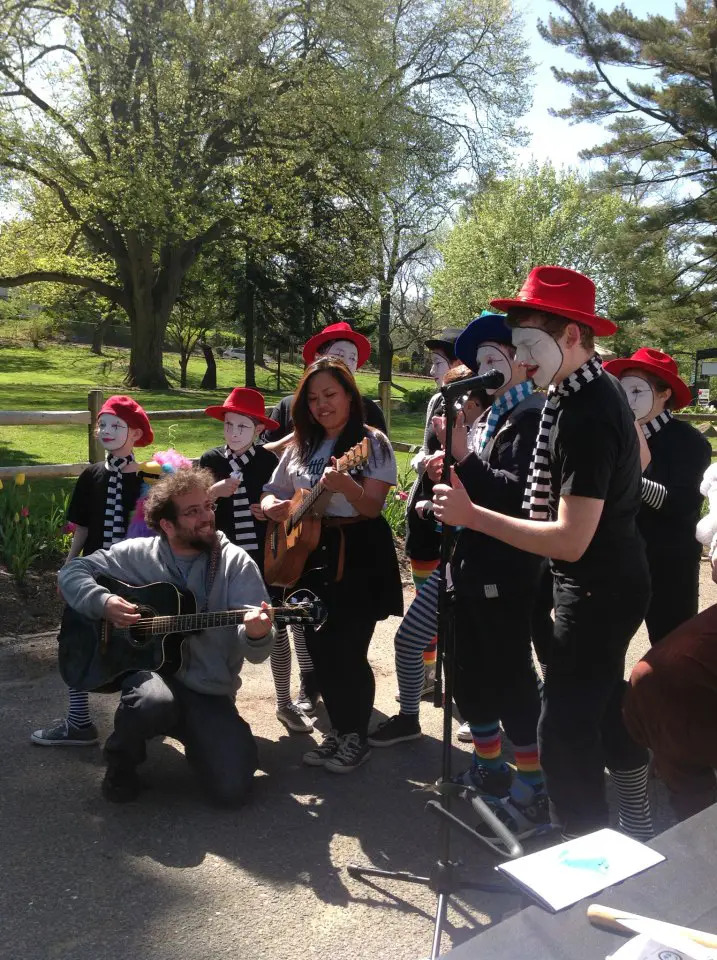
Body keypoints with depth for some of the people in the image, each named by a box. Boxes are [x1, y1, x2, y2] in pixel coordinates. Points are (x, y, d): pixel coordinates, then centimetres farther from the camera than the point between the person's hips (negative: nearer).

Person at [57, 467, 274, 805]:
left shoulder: (236, 563, -6)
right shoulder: (138, 554, 0)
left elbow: (257, 651, -12)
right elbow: (72, 572, 4)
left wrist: (256, 634, -37)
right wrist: (104, 602, -15)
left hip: (210, 692, 0)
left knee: (233, 787, -17)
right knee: (152, 702, -38)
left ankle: (191, 734, 17)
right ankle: (121, 761, -2)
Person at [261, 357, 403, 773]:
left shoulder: (373, 442, -6)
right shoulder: (301, 445, 11)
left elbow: (373, 508, -16)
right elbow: (272, 493, 17)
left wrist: (345, 486, -37)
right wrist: (272, 506, -6)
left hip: (358, 556, -6)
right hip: (310, 553, 6)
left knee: (348, 650, -6)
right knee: (320, 648, 9)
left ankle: (356, 737, 14)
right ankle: (338, 730, 27)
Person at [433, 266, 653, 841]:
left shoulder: (585, 417, -28)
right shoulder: (600, 386, 4)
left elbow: (570, 540, -30)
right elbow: (638, 456, 21)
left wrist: (472, 515, -28)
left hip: (598, 590, -11)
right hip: (617, 578, 11)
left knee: (565, 731, -5)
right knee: (609, 707, 24)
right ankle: (637, 828, 44)